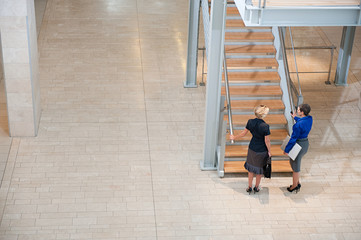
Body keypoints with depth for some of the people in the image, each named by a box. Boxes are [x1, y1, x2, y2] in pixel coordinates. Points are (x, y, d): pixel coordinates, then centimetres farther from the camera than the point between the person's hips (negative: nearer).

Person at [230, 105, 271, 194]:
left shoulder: (250, 122, -14)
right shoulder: (265, 126, -26)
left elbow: (243, 133, -1)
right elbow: (267, 141, -18)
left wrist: (234, 137, 17)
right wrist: (269, 151, -3)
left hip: (252, 149, 3)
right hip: (262, 150, -3)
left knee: (251, 168, 22)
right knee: (259, 169, 19)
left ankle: (249, 187, 31)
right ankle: (256, 187, 34)